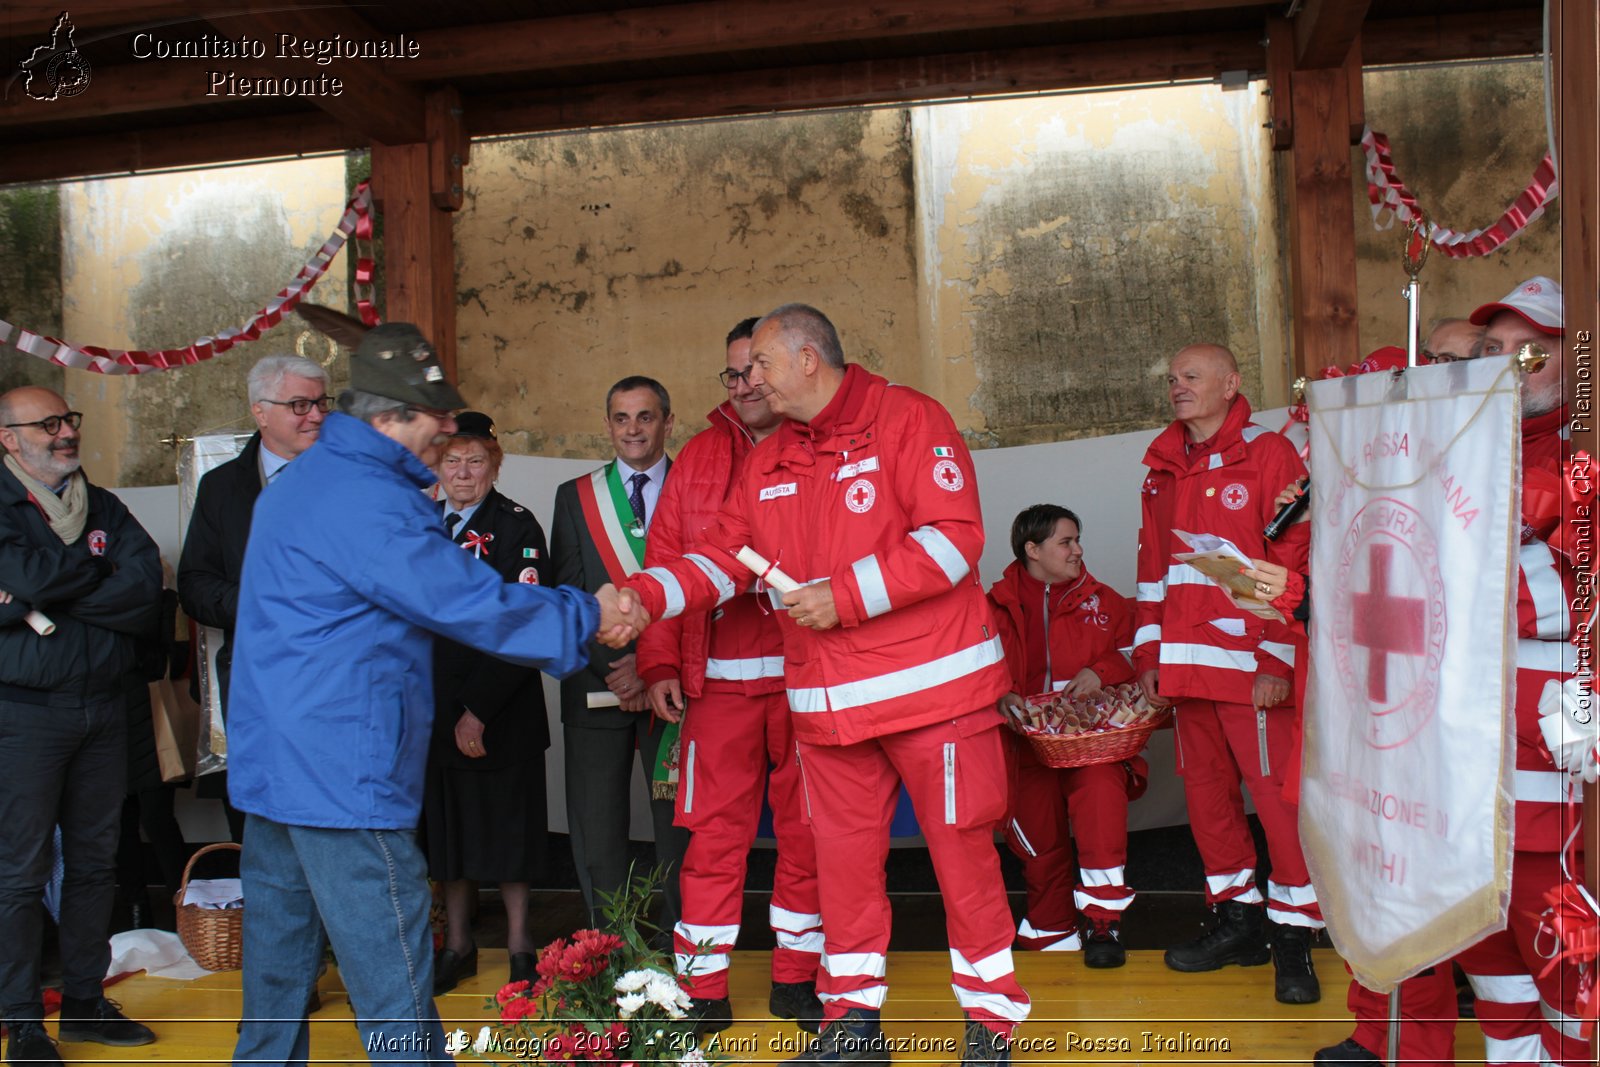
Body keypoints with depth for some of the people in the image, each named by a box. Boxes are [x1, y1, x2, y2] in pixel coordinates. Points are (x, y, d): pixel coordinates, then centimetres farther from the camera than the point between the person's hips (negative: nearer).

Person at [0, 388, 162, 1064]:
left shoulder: (105, 507, 10)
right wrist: (102, 566, -4)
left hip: (103, 709, 5)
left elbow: (148, 590, -6)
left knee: (95, 862, 12)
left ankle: (84, 1002, 25)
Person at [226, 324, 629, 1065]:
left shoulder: (300, 482, 14)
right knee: (392, 970, -4)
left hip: (271, 760, 10)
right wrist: (588, 617, -9)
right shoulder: (363, 499, -18)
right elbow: (465, 602, -19)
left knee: (280, 946, 19)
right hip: (340, 772, -10)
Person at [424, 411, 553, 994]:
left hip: (501, 710, -5)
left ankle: (518, 944, 21)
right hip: (436, 707, 5)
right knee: (447, 825, 13)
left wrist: (479, 709, -17)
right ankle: (457, 944, 27)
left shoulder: (517, 526, -7)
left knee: (506, 828, 6)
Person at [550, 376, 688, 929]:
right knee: (595, 828, 4)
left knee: (677, 826, 3)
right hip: (596, 684, 2)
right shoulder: (575, 496, 11)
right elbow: (567, 595, 5)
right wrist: (611, 670, -6)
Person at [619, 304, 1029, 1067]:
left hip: (932, 687, -6)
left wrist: (845, 595, -18)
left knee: (962, 848, 3)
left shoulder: (907, 419, -7)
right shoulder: (767, 462, 13)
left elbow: (954, 536, -16)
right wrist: (644, 596, -6)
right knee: (841, 855, 12)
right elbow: (722, 559, 10)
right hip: (827, 704, 6)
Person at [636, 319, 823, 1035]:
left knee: (806, 829, 8)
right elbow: (665, 564, 9)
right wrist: (659, 664, 3)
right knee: (715, 830, 2)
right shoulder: (699, 457, 11)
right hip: (720, 676, 1)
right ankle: (704, 989, 14)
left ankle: (796, 977, 23)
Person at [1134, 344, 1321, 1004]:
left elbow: (1297, 560, -7)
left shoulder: (1268, 455, -2)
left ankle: (1293, 936, 7)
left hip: (1252, 664, -6)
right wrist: (1148, 656, 14)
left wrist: (1278, 659, -13)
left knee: (1277, 793, -5)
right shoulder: (1162, 471, 17)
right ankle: (1237, 921, 23)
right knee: (1206, 790, 10)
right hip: (1186, 664, 6)